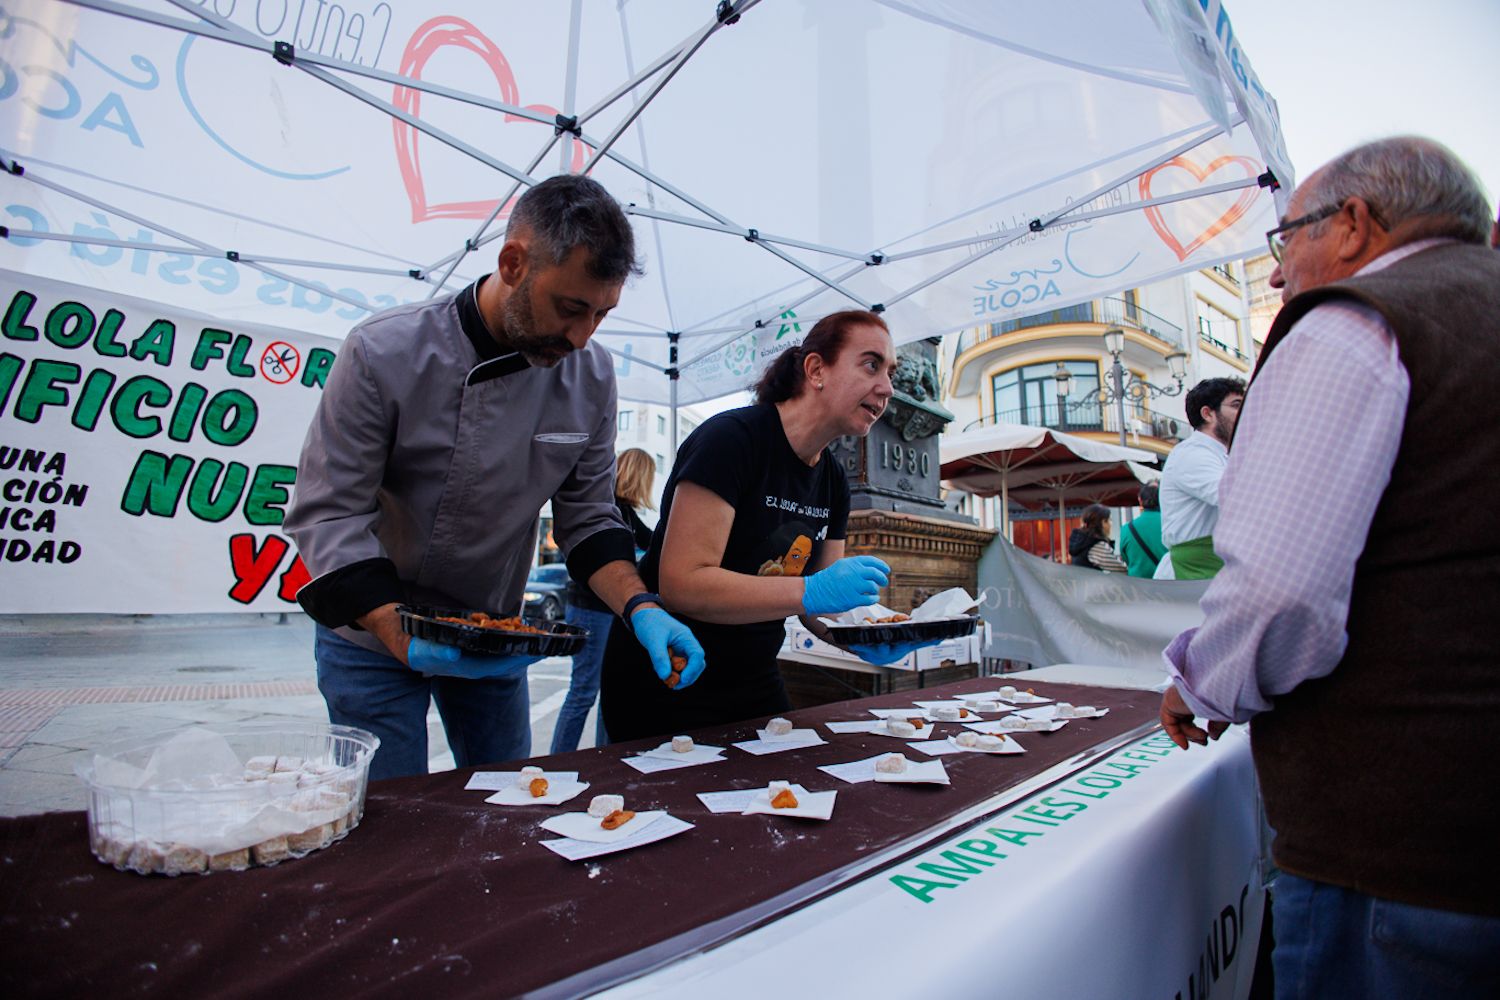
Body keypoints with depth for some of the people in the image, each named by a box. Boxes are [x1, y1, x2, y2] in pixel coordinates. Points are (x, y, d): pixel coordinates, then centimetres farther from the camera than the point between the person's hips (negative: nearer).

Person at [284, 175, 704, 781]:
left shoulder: (590, 376, -11)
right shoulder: (384, 354, -22)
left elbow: (587, 516, -5)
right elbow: (328, 516, -20)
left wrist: (640, 607, -21)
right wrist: (406, 640, -32)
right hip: (375, 635, -3)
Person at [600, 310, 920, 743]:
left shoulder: (833, 481, 4)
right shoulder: (732, 438, -21)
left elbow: (819, 604, 6)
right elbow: (682, 584, -28)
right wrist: (812, 591, -34)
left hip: (755, 683, 8)